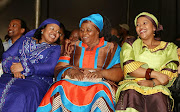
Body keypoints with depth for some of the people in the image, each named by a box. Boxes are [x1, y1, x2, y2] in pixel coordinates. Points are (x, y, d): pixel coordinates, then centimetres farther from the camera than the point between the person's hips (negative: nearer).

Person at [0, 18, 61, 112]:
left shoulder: (55, 48, 13)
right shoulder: (25, 40, 22)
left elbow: (50, 68, -4)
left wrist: (24, 67, -11)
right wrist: (14, 69, -9)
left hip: (37, 80, -2)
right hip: (13, 76, 3)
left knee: (20, 98, -34)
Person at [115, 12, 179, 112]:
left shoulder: (169, 48, 18)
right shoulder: (130, 44, 17)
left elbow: (170, 74, 4)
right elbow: (128, 68, 0)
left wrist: (152, 82, -16)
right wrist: (155, 74, -10)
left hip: (157, 88, 1)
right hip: (132, 85, 0)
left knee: (158, 98, -35)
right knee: (131, 95, -36)